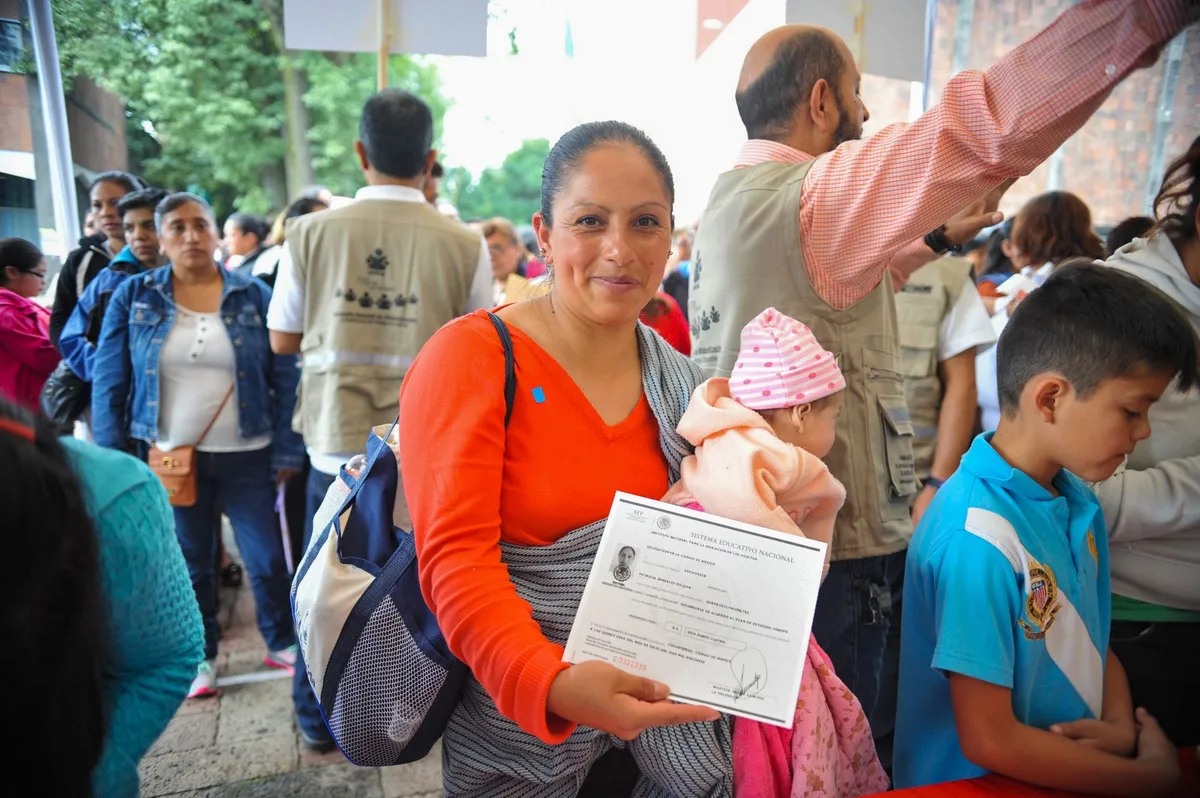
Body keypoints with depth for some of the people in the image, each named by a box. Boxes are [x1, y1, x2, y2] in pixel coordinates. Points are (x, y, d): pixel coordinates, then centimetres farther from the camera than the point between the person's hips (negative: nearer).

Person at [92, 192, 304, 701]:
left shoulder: (254, 295, -1)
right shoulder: (133, 297, 2)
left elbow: (285, 379, -1)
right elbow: (108, 383, 2)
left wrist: (287, 451, -5)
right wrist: (110, 460, -3)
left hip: (246, 455, -1)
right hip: (169, 456, 1)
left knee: (267, 558, 4)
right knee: (188, 563, 13)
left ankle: (281, 642, 28)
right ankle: (200, 656, 32)